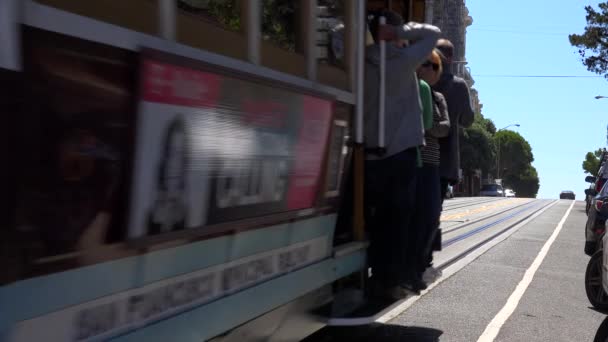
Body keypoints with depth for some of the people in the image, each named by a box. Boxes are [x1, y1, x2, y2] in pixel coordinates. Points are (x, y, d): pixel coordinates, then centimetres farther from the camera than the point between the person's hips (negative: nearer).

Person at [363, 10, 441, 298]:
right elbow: (433, 33, 5)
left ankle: (377, 278, 12)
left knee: (377, 218, 9)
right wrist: (401, 32, 2)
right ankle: (392, 280, 2)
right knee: (398, 218, 1)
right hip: (400, 152, -4)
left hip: (371, 154, 4)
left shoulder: (365, 64, 5)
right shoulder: (403, 60, -5)